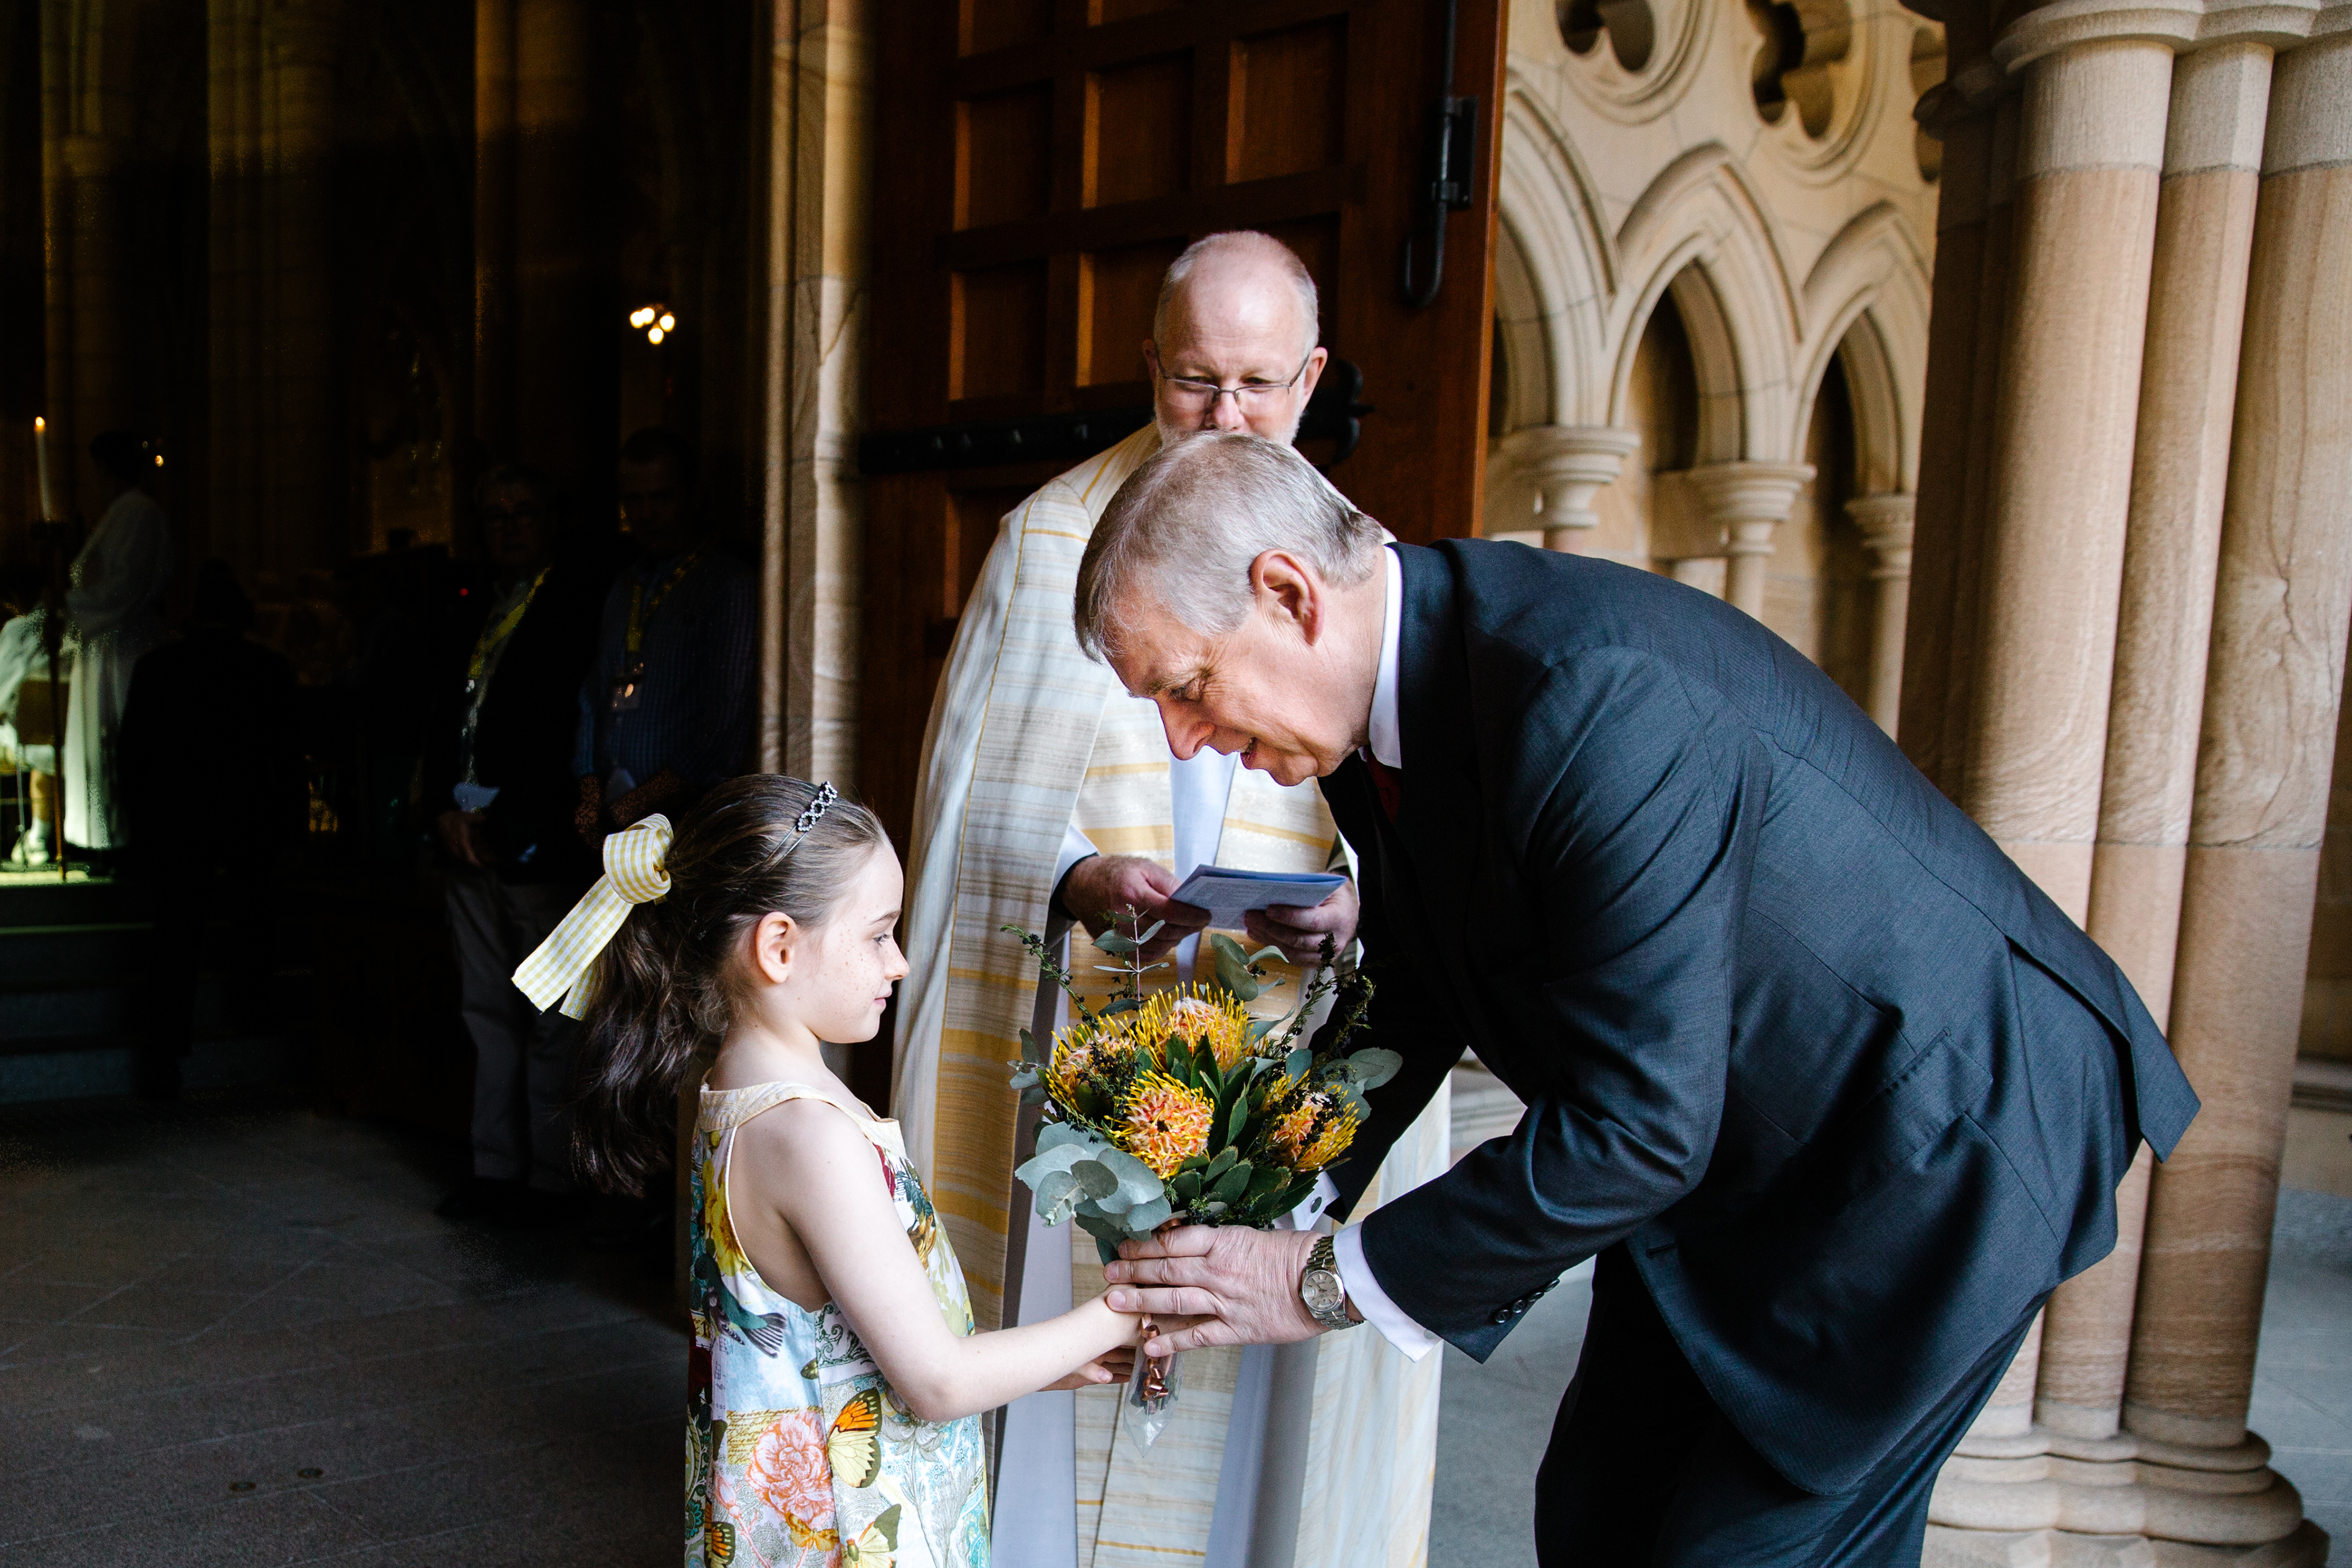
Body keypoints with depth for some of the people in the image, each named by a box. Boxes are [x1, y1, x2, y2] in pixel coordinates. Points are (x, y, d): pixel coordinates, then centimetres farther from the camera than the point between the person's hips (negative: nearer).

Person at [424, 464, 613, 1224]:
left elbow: (566, 731, -12)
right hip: (468, 841, 7)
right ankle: (495, 1167, 23)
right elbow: (450, 714, 17)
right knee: (488, 1012, 13)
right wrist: (448, 810, 2)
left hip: (540, 842, -7)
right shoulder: (476, 607, 17)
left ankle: (550, 1177, 10)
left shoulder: (584, 600, -5)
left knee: (552, 1019, -1)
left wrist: (504, 824, -11)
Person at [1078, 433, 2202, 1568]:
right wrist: (1242, 1225, 1)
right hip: (1731, 1148, 8)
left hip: (1939, 1126, -8)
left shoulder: (1598, 695, -34)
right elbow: (1412, 1012, 7)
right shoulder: (1387, 704, -5)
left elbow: (1635, 1127, -31)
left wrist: (1328, 1280, -22)